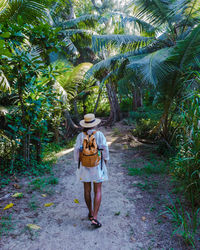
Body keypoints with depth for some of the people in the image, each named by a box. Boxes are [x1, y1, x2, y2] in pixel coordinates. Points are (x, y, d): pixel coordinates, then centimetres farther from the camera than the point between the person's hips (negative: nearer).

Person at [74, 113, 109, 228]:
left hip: (84, 166, 3)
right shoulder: (99, 134, -13)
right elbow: (105, 150, -9)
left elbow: (77, 151, -5)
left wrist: (78, 164, 8)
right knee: (98, 191, 5)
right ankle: (95, 218, 0)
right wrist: (105, 164, 5)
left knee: (87, 190, 16)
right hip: (97, 166, -2)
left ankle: (91, 213, 31)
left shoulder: (81, 136, -7)